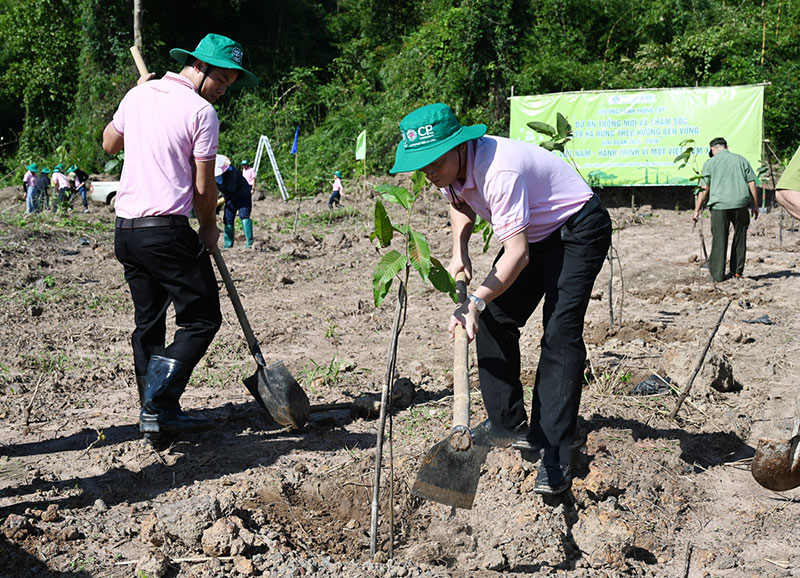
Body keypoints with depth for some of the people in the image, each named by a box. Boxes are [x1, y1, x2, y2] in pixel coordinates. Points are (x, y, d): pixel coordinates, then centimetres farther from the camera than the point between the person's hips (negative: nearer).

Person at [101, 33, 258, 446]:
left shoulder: (138, 95, 11)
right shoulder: (201, 111, -9)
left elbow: (109, 144, 28)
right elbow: (203, 187, -7)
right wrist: (209, 230, 10)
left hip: (124, 229, 8)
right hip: (166, 230, -8)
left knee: (148, 324, 15)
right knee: (202, 319, 1)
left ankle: (155, 413, 17)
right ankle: (158, 407, -6)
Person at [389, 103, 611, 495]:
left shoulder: (499, 172, -35)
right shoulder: (450, 168, -8)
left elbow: (517, 255, -36)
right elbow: (462, 205, 16)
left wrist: (476, 300, -45)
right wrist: (459, 253, 0)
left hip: (577, 230, -9)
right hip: (532, 234, 9)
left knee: (560, 334, -20)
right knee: (494, 322, 5)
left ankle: (556, 455, -20)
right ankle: (507, 425, 19)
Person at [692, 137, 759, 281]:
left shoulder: (710, 163, 5)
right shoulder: (741, 159, 11)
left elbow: (704, 189, 0)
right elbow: (752, 184, 7)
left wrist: (697, 210, 4)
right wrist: (755, 205, 13)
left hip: (719, 206, -2)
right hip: (741, 204, 2)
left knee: (719, 240, 3)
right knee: (740, 238, 14)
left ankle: (717, 274, 4)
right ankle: (737, 271, 16)